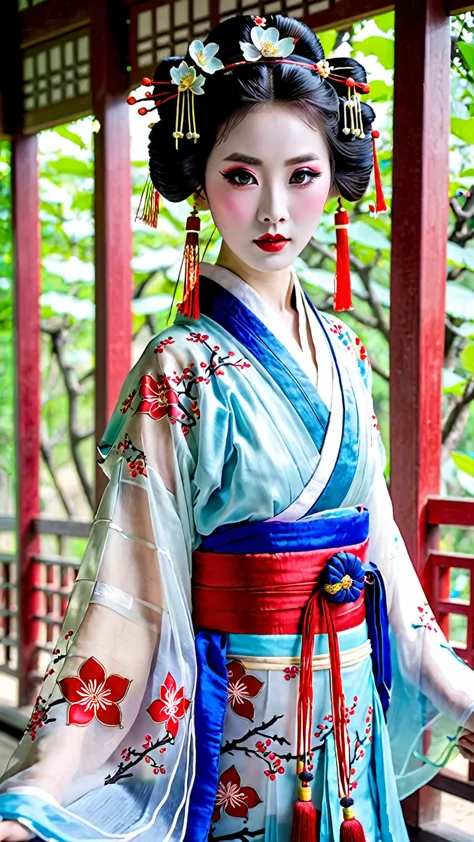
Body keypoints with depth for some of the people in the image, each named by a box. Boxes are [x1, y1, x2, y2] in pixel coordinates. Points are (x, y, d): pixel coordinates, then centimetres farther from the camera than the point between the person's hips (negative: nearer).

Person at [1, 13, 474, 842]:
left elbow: (378, 532, 8)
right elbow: (131, 591, -19)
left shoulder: (343, 351, 1)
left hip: (354, 708, 5)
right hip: (238, 727, -5)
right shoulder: (180, 373, -16)